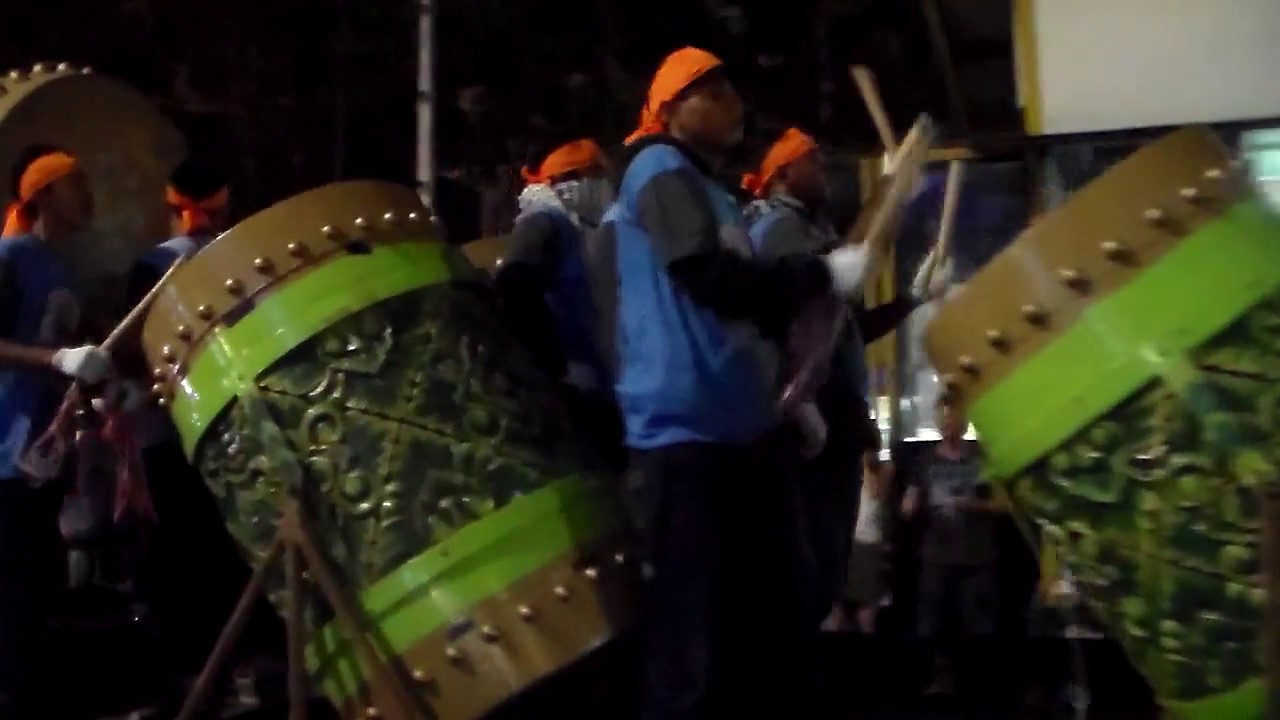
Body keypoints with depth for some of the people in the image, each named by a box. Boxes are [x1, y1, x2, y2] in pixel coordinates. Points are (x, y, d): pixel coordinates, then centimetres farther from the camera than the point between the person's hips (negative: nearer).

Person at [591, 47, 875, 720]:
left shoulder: (710, 191, 25)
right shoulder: (659, 171, -4)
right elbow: (711, 277, -21)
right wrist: (824, 274, -14)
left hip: (744, 428, 10)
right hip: (685, 433, -10)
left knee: (775, 628, 12)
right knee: (697, 639, -8)